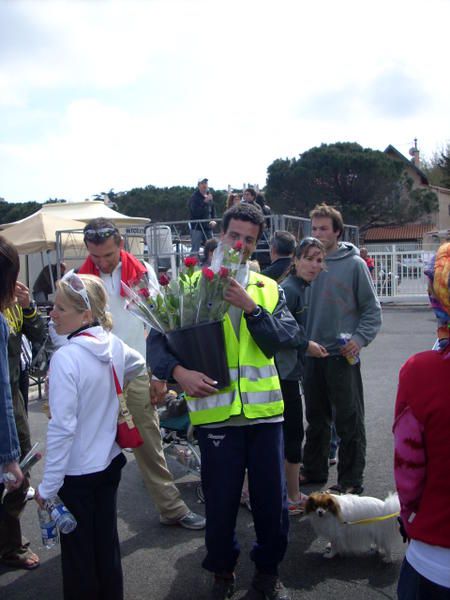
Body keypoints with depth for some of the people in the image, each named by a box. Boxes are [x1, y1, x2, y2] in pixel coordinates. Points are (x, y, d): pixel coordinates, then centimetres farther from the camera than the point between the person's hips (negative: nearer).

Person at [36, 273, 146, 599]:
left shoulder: (65, 357, -23)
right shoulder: (115, 345, -4)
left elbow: (62, 427, -23)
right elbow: (140, 366, 20)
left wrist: (48, 486, -14)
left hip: (76, 473, -6)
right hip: (109, 463, 6)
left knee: (78, 554, 11)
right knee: (107, 545, 20)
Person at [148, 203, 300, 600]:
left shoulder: (268, 289, 9)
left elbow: (286, 337, -5)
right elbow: (158, 340, -2)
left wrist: (251, 307, -17)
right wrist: (179, 371, -19)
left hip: (265, 411, 2)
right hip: (216, 413, -2)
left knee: (272, 499, 12)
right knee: (220, 501, 10)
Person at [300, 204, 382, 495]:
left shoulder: (354, 264, -5)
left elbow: (372, 308, -3)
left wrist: (360, 338, -15)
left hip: (343, 355, -4)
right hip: (313, 353, 5)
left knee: (349, 420, 3)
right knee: (316, 416, 17)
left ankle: (351, 479, 15)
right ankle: (314, 469, 32)